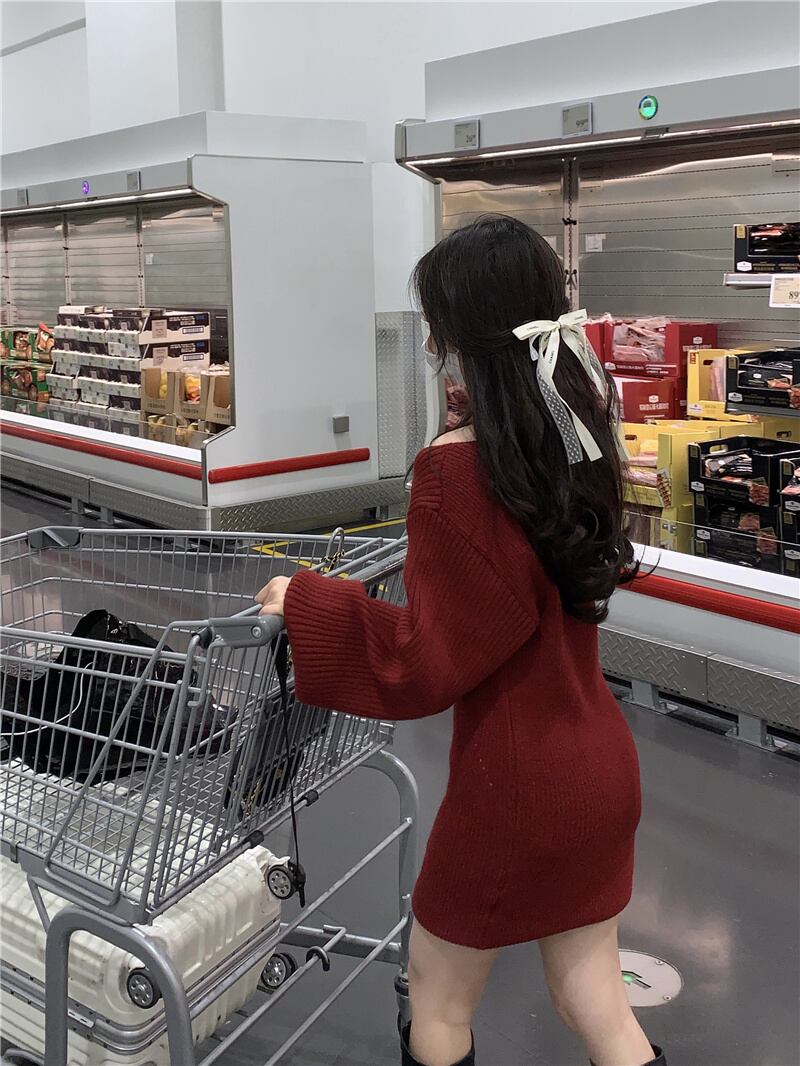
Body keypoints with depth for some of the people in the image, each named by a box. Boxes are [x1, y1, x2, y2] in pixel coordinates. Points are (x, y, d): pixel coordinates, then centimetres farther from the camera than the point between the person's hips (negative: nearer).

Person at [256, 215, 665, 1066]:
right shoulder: (577, 435, -1)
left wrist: (306, 603, -11)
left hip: (514, 781, -7)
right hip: (601, 762, 7)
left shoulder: (459, 470, -25)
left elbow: (427, 663, -21)